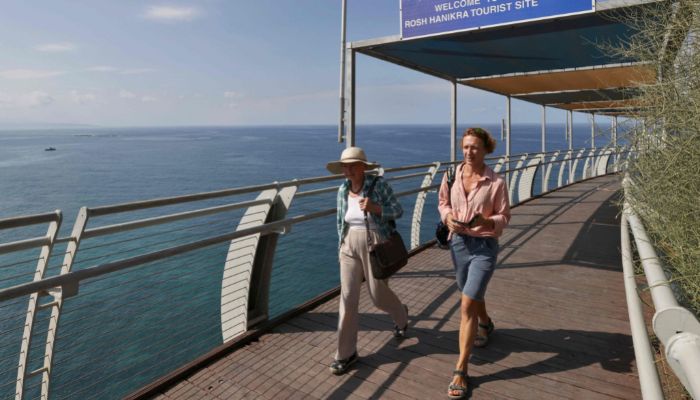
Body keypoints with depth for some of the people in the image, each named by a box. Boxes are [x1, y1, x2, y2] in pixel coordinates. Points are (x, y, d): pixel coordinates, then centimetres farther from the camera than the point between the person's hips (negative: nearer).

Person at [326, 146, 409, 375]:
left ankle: (401, 316, 47)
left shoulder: (378, 184, -11)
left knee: (378, 294, 10)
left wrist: (374, 208, -23)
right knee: (348, 297, 1)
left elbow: (398, 210, -7)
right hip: (350, 246, 4)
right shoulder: (343, 190, 3)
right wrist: (341, 247, 12)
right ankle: (346, 353, 14)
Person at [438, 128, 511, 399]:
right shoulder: (451, 176, -3)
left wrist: (487, 221, -27)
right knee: (472, 295, 25)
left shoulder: (496, 182, -13)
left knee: (467, 305, -9)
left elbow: (504, 217, -6)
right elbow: (443, 202, 10)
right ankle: (485, 325, 59)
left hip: (484, 246, -4)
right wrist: (448, 216, -11)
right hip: (458, 242, 4)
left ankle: (461, 370, 2)